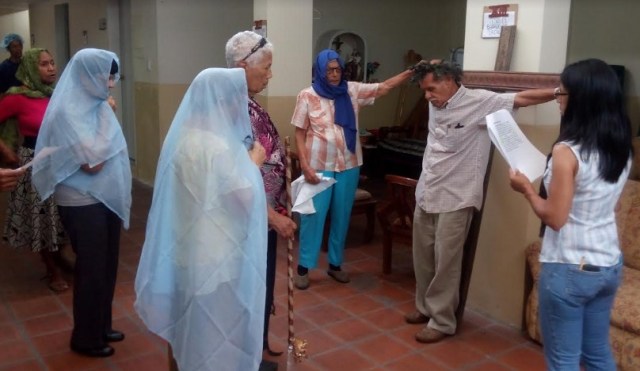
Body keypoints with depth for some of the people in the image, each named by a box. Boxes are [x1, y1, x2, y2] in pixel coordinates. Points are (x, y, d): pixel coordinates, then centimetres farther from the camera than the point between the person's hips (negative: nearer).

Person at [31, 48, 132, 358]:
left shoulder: (94, 105, 6)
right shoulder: (68, 110, -18)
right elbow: (92, 162, -23)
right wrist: (107, 117, -16)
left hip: (106, 197, 8)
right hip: (83, 203, -8)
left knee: (106, 266, 17)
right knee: (91, 270, 5)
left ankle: (102, 327, 33)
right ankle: (86, 338, 23)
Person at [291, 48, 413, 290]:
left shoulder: (352, 91, 4)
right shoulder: (307, 96, -4)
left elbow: (384, 87, 2)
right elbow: (300, 134, -4)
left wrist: (412, 71, -10)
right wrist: (305, 166, -13)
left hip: (349, 166, 4)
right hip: (319, 167, -3)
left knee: (341, 216, 11)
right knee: (313, 216, 1)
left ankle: (335, 264, 26)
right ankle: (304, 267, 14)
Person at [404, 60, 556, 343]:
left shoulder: (480, 101, -13)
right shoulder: (436, 104, 7)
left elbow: (522, 98, -20)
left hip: (455, 199, -7)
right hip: (426, 194, 7)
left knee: (446, 263, -1)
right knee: (423, 257, 16)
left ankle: (442, 322, 13)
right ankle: (425, 307, 34)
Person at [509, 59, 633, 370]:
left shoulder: (567, 151, -20)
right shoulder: (622, 149, 3)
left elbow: (555, 218, -18)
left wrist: (526, 188, -4)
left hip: (568, 269, -7)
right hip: (609, 266, 8)